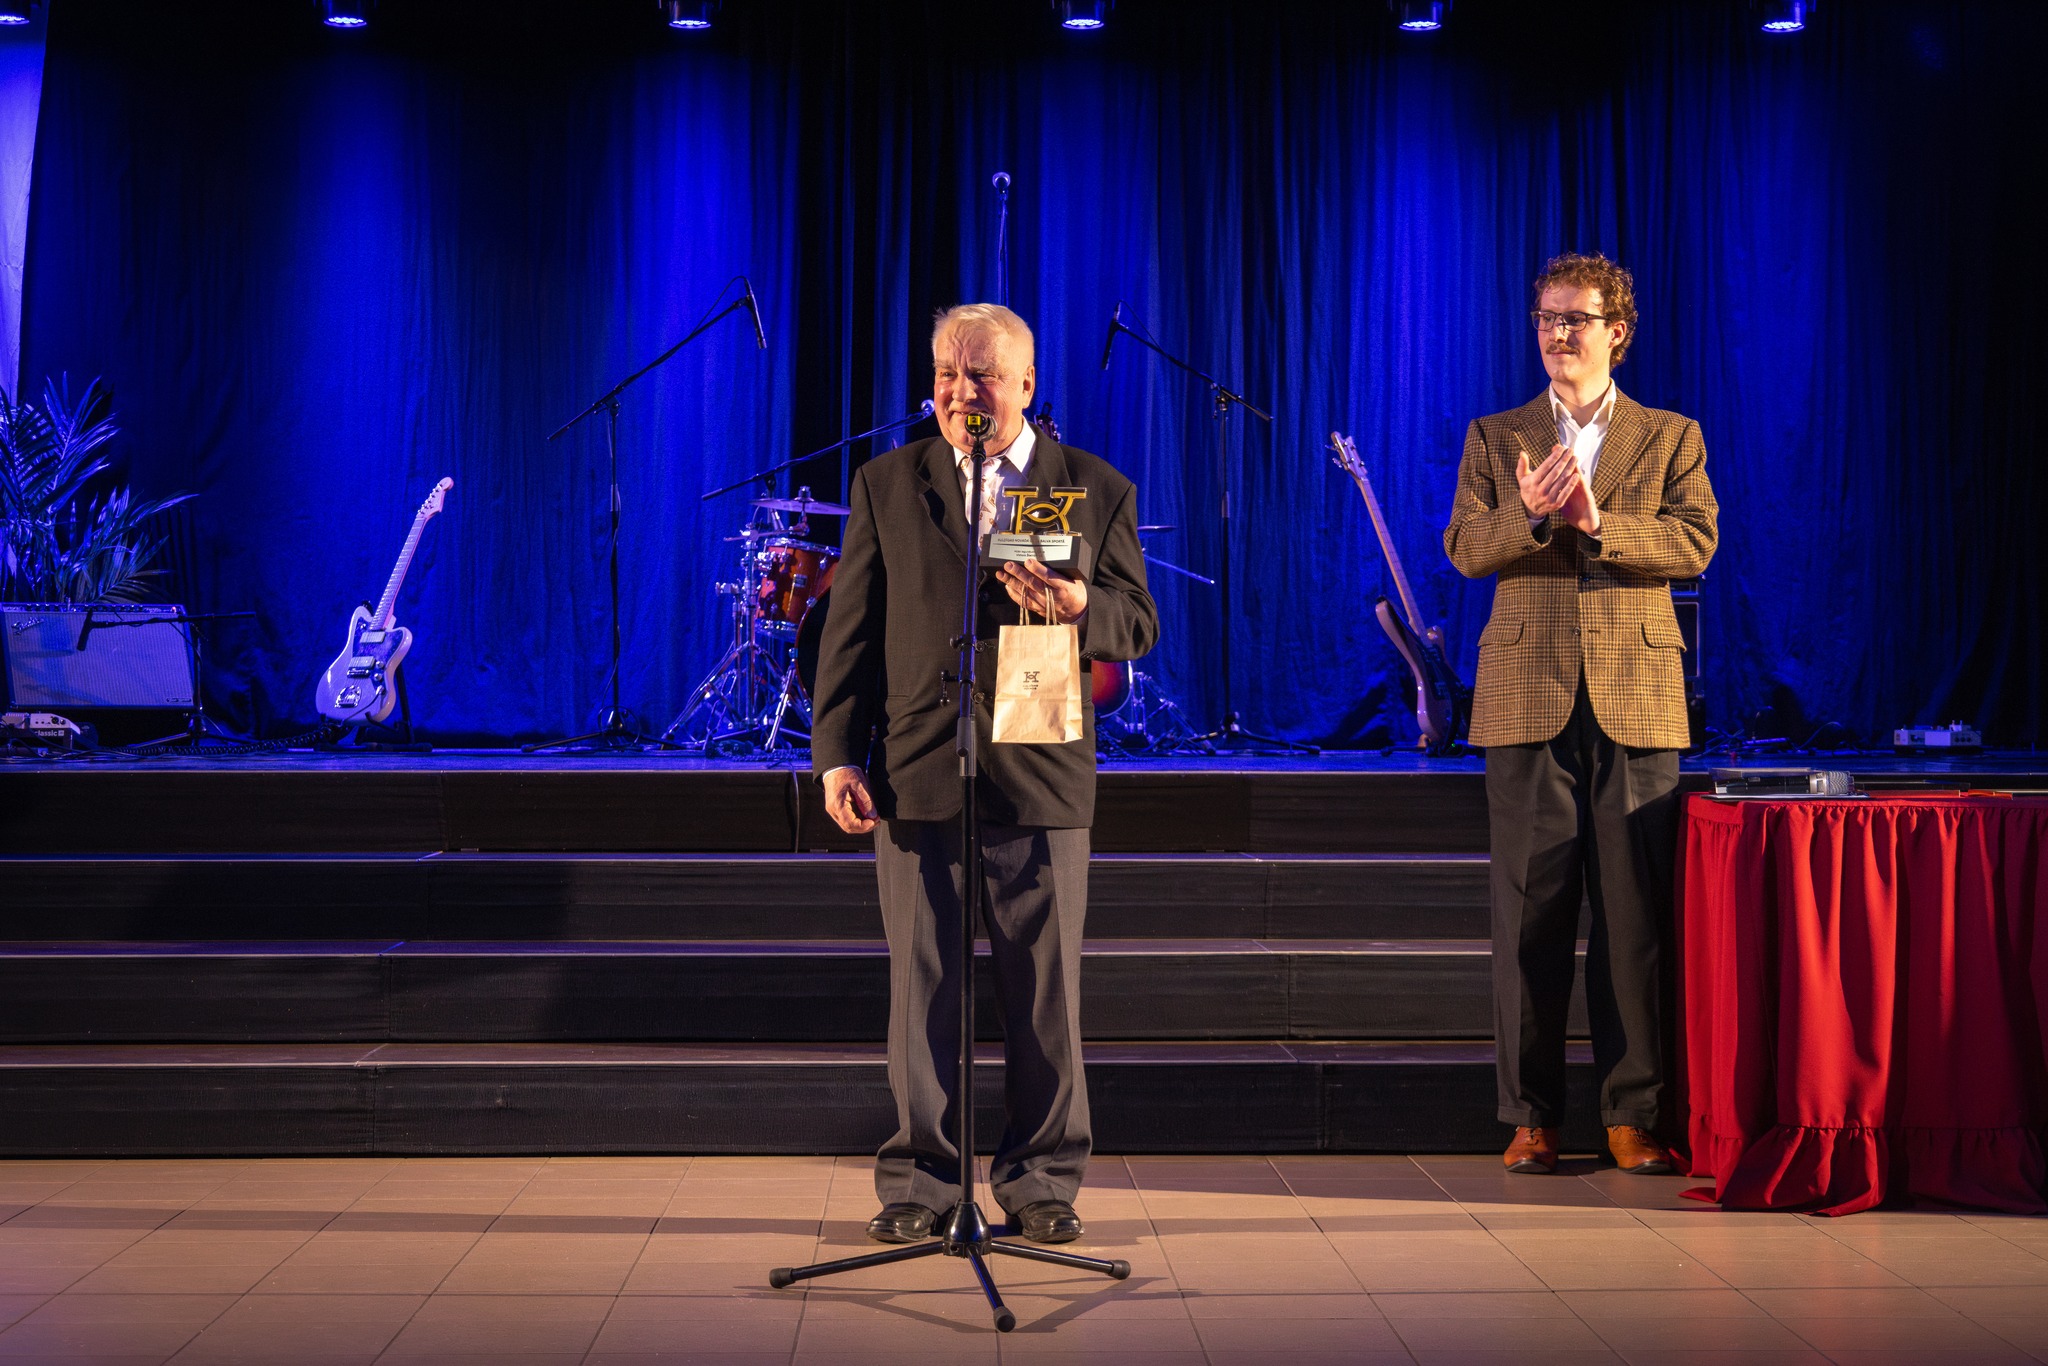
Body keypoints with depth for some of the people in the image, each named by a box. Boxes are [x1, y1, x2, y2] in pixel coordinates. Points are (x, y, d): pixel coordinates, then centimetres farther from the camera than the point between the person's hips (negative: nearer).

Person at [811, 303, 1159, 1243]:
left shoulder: (1097, 489, 7)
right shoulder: (885, 485, 8)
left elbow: (1138, 625, 5)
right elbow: (850, 631, 7)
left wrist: (1081, 608, -18)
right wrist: (837, 754, -1)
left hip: (1042, 777, 0)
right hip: (915, 775, 1)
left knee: (1044, 991, 4)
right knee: (920, 988, 5)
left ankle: (1041, 1182, 17)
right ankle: (918, 1181, 16)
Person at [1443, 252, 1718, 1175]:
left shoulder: (1671, 437, 11)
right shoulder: (1495, 437, 13)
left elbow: (1694, 543, -4)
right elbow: (1464, 547, 0)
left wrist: (1596, 522, -19)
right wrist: (1530, 514, -19)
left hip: (1635, 701, 0)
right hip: (1528, 700, 0)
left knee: (1635, 915, 1)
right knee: (1530, 914, 2)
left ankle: (1634, 1114, 10)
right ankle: (1532, 1115, 9)